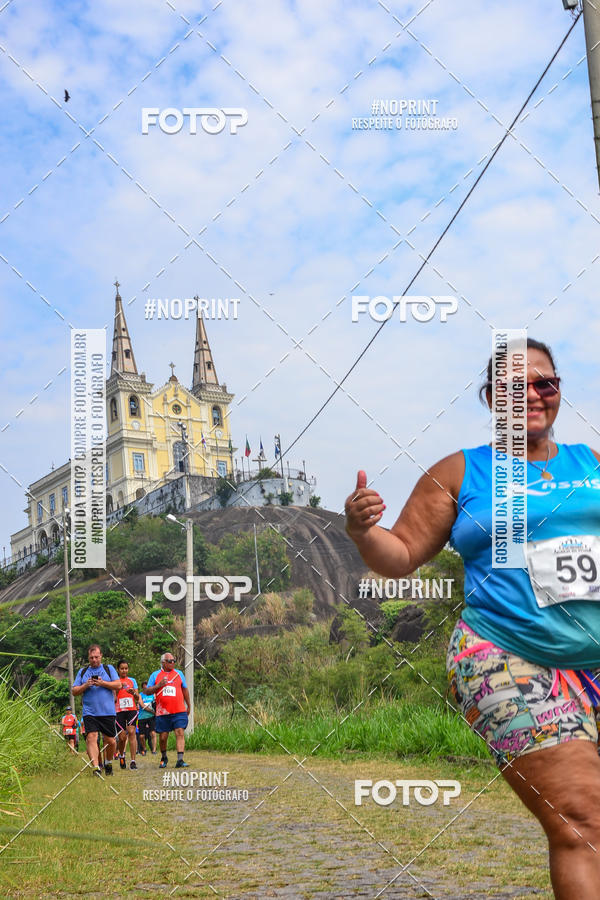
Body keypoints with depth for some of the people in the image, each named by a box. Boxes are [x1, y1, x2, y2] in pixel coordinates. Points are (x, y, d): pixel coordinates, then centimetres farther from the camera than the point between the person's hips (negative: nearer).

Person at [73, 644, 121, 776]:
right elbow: (74, 691, 10)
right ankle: (96, 767, -19)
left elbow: (118, 685, 0)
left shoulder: (109, 669, 11)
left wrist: (102, 683, -12)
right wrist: (85, 685, -8)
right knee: (91, 737, -16)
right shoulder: (82, 672, 14)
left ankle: (108, 762, 28)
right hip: (89, 713, 0)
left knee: (110, 740, 2)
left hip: (108, 712, 0)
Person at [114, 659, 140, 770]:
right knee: (122, 737, -3)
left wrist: (134, 692, -14)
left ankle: (133, 761, -18)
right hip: (119, 711, -1)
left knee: (131, 732, -16)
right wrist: (118, 688, -15)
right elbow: (113, 699, 0)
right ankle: (121, 756, 27)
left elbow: (137, 698, 9)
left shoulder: (132, 680, 13)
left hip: (132, 710, 1)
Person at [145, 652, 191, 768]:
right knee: (163, 736, 4)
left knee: (180, 733, -13)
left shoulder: (179, 673, 13)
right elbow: (147, 691, 5)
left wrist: (188, 706, 22)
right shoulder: (155, 675, 8)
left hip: (179, 711, 0)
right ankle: (164, 758, 28)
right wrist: (159, 685, -10)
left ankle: (180, 760, -18)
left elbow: (185, 690, 20)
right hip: (162, 712, 0)